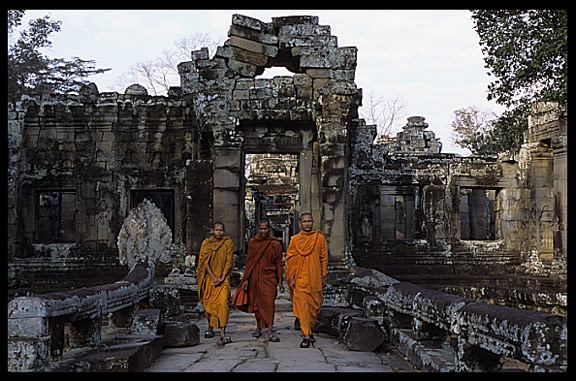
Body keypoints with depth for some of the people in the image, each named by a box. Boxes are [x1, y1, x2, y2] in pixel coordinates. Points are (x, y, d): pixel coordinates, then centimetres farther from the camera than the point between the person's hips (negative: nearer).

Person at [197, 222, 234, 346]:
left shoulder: (228, 242, -1)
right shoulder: (206, 243, 1)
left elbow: (229, 261, -3)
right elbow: (205, 261, -3)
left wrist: (222, 277, -11)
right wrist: (213, 277, -12)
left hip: (223, 277, -2)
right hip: (209, 277, 2)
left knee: (223, 303, -16)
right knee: (209, 303, 9)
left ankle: (223, 334, -22)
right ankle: (210, 328, 30)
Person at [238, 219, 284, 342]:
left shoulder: (275, 244, 0)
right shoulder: (252, 242, 5)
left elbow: (279, 264, 3)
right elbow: (249, 262, 9)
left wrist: (280, 282, 0)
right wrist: (246, 279, 4)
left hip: (269, 277, -3)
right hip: (255, 277, 3)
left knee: (268, 303, -12)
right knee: (256, 303, 11)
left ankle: (270, 331, -15)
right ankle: (258, 327, 25)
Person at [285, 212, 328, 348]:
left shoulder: (319, 238, 6)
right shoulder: (295, 240, 3)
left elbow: (324, 257, 9)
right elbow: (290, 260, 3)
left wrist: (323, 275, 5)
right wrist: (291, 278, -4)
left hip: (314, 278, 2)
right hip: (300, 279, -2)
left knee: (315, 305, 8)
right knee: (302, 307, -8)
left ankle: (308, 329, 29)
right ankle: (306, 336, -8)